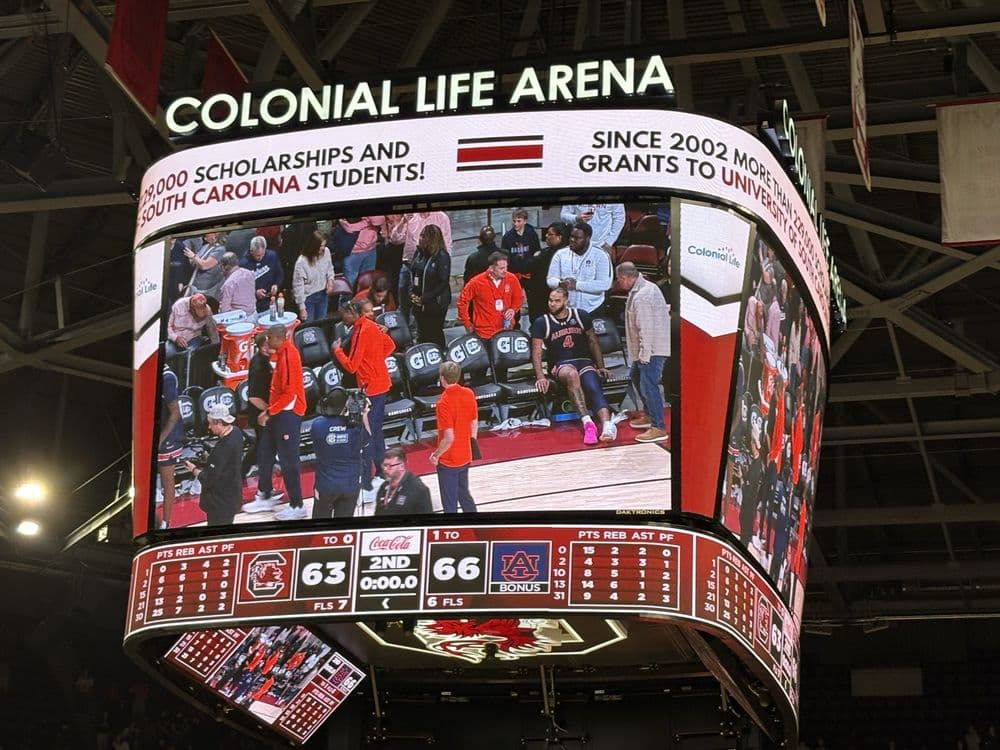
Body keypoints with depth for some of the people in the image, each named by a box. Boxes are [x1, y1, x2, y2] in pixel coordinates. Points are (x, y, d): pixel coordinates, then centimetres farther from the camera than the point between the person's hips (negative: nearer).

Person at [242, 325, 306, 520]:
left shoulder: (289, 355, -20)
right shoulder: (282, 352, 9)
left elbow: (289, 392, -23)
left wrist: (269, 412, -18)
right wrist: (270, 410, 15)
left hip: (288, 413, -10)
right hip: (278, 412, 10)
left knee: (288, 460, -4)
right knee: (264, 453, 16)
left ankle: (297, 506, 3)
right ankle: (265, 497, 28)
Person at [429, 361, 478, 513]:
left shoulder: (444, 402, -24)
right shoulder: (469, 394, -4)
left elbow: (449, 438, -25)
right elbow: (474, 424, 6)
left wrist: (436, 455, -11)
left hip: (448, 461, -7)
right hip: (465, 457, 7)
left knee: (450, 503, 4)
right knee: (464, 494, 25)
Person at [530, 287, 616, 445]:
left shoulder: (581, 316, 6)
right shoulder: (541, 323, 1)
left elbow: (593, 342, 15)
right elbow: (536, 352, 0)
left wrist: (601, 367, 9)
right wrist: (540, 377, -13)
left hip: (584, 361, 2)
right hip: (560, 365, -2)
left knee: (593, 388, -30)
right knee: (572, 374, -38)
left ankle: (607, 425, -51)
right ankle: (587, 423, -47)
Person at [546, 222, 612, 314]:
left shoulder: (600, 255, -4)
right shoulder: (560, 254, 7)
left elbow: (605, 284, -13)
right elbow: (551, 280, 6)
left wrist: (577, 285, -17)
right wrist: (560, 283, -18)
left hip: (592, 310, -2)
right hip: (565, 309, 3)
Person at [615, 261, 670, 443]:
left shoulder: (641, 297, -23)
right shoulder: (648, 287, 10)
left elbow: (646, 328, -25)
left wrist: (644, 354, -21)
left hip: (651, 349, -11)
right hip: (653, 347, 11)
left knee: (649, 385, -12)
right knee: (637, 377, 25)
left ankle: (658, 428, -11)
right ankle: (648, 414, 38)